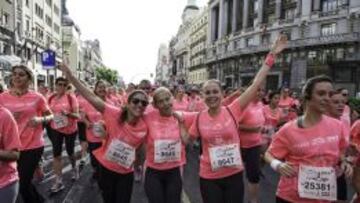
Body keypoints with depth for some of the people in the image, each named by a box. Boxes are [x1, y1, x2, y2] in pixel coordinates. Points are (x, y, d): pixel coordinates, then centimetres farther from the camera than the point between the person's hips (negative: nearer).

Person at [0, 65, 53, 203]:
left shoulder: (37, 97, -6)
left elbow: (50, 116, 4)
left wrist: (40, 119, -16)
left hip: (33, 145, -3)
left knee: (24, 183, 2)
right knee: (16, 181, 17)